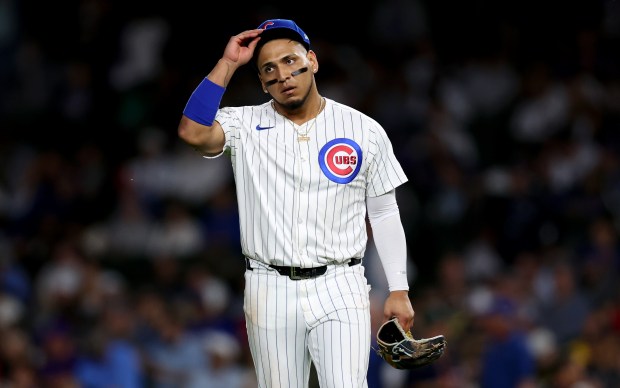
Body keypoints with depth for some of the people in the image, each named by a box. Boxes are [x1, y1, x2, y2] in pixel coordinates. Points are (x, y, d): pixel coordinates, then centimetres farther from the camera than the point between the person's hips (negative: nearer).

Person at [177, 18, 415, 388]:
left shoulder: (365, 131, 3)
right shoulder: (244, 126, 2)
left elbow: (384, 214, 8)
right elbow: (193, 132, -18)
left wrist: (399, 290, 4)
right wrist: (228, 63, -11)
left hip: (339, 289, -1)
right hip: (270, 290, 1)